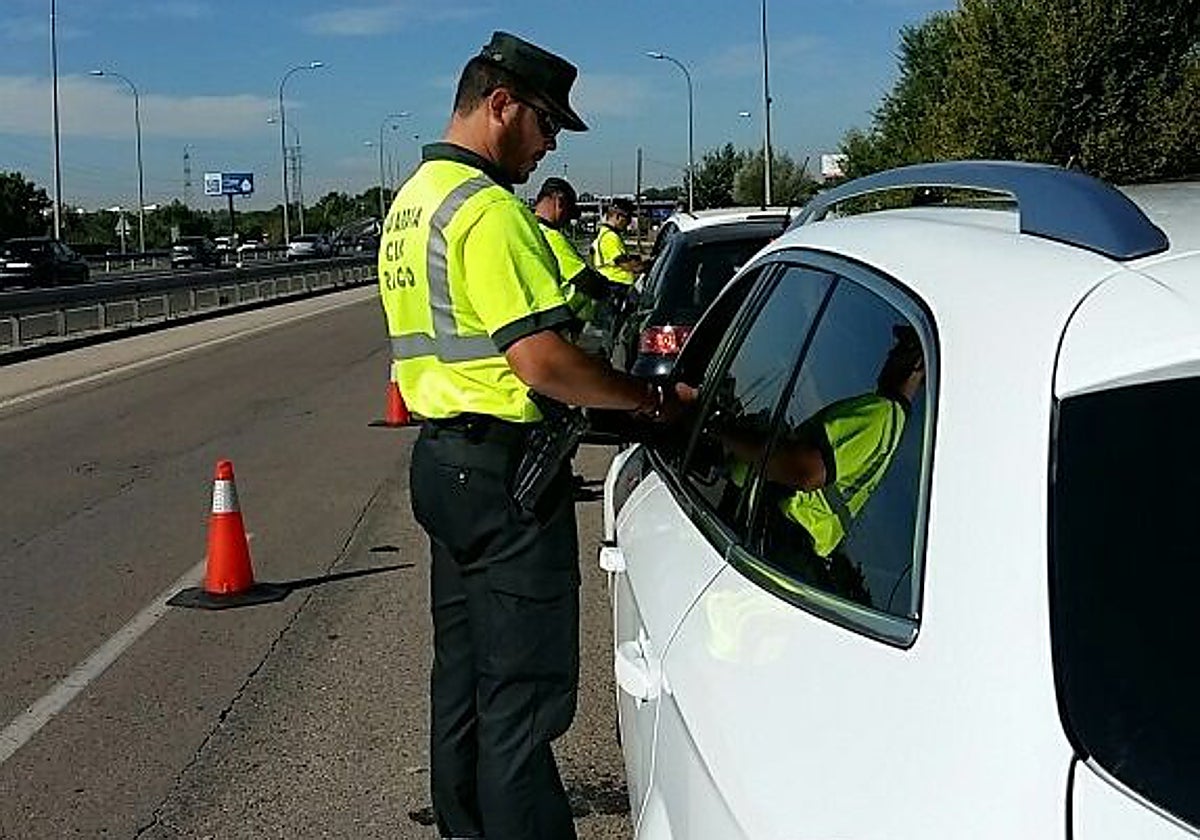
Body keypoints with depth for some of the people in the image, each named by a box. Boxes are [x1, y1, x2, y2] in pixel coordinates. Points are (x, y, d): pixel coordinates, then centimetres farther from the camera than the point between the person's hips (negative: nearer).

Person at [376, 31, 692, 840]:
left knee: (463, 667, 20)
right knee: (523, 688, -4)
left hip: (442, 456, 10)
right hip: (503, 467, -10)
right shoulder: (488, 209, -18)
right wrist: (649, 399, -13)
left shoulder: (410, 203, 15)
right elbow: (539, 359, -25)